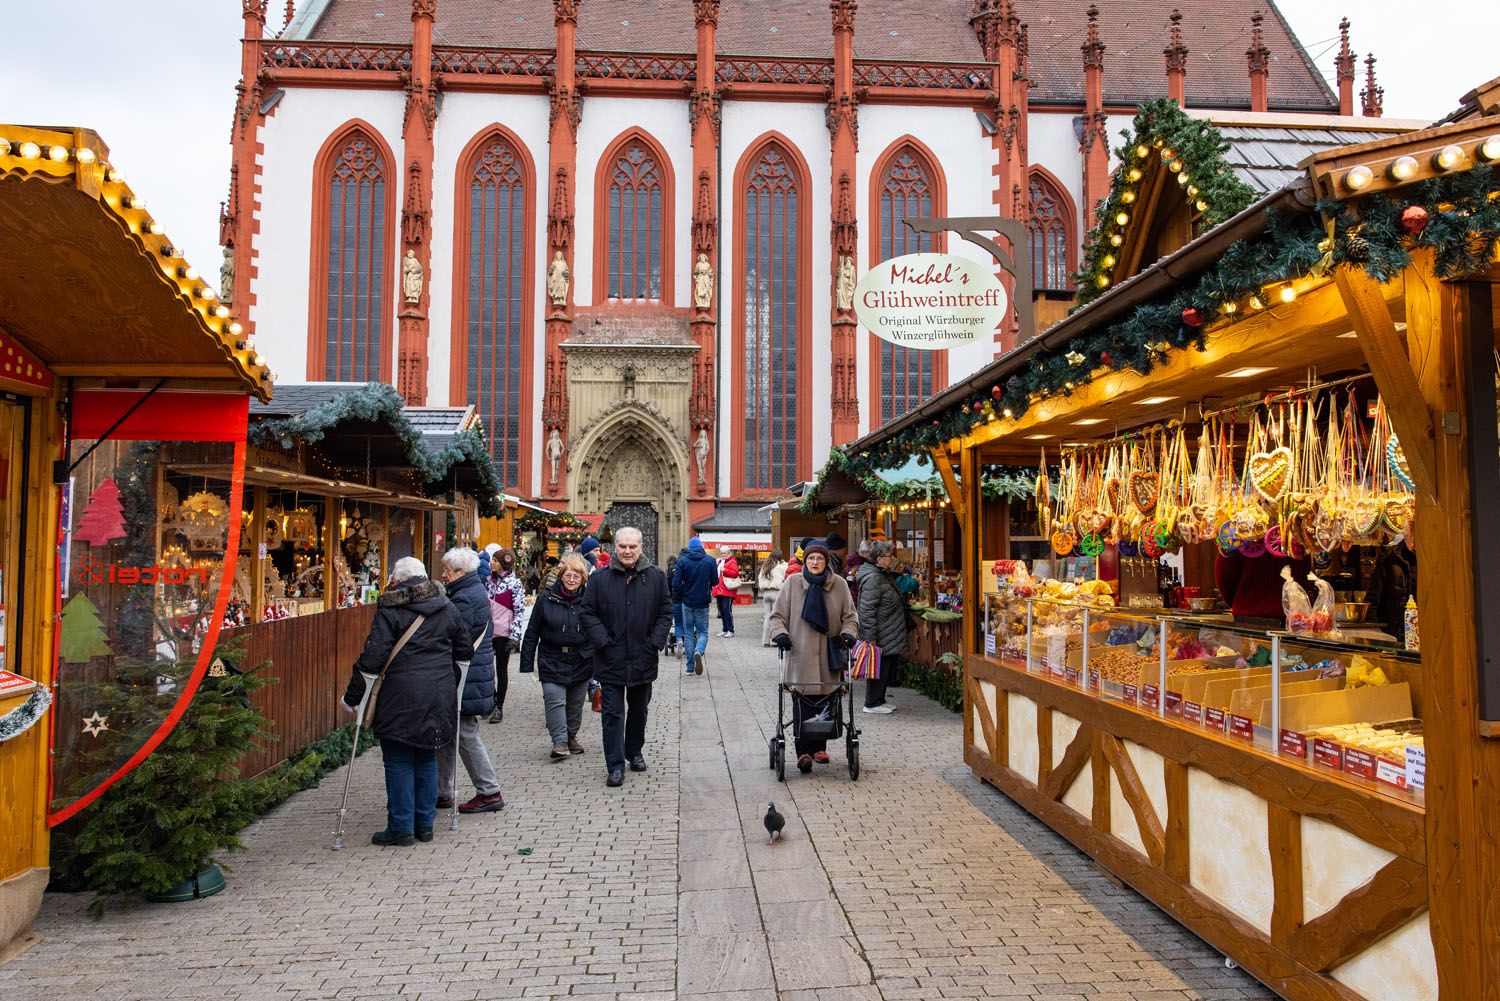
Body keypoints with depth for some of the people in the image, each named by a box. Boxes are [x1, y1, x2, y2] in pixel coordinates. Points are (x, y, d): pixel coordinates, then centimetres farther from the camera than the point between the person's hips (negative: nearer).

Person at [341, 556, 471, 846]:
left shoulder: (390, 610, -7)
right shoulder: (447, 608, 10)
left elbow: (372, 658, -11)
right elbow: (464, 651, 16)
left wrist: (352, 697, -3)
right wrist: (451, 686, 29)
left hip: (401, 698, -5)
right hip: (439, 698, 5)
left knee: (398, 762, 5)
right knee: (427, 759, 14)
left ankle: (401, 828, 9)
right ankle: (425, 825, 20)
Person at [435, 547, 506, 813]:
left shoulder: (464, 599, -17)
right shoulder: (477, 592, 15)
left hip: (466, 678, -10)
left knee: (465, 734, -2)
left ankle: (489, 793, 6)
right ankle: (442, 792, 22)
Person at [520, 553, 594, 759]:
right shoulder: (546, 598, -4)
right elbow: (532, 632, 0)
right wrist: (527, 663, -2)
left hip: (581, 661, 2)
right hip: (552, 661, -2)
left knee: (576, 702, 13)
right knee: (554, 700, -12)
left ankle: (571, 736, 30)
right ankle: (559, 741, -6)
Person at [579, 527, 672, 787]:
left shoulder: (656, 577, 1)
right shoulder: (600, 579, -3)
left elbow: (665, 612, 4)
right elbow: (588, 613, -2)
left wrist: (655, 642, -7)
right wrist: (603, 641, -12)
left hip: (643, 659, 2)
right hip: (611, 660, -2)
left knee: (639, 710, 18)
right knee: (613, 713, -1)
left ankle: (635, 752, 35)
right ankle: (615, 765, 5)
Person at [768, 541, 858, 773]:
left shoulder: (840, 584, 5)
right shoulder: (792, 583, 2)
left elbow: (849, 616, 11)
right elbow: (778, 615, 6)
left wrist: (848, 633, -7)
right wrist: (780, 633, -10)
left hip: (829, 658, 2)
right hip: (799, 655, -2)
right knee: (802, 704, -8)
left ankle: (819, 747, 23)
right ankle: (804, 751, -5)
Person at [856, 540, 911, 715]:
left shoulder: (886, 575, 13)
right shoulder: (873, 578, -20)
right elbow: (867, 608, -24)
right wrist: (870, 635, -24)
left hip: (890, 636, 10)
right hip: (880, 635, -10)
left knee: (887, 668, 16)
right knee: (879, 668, -1)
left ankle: (879, 700, 27)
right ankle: (871, 703, 10)